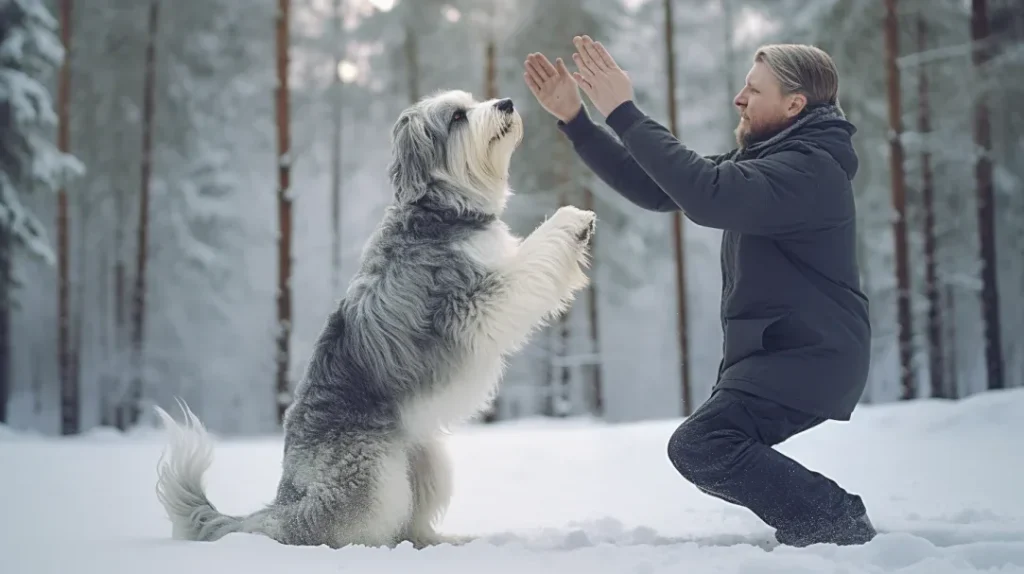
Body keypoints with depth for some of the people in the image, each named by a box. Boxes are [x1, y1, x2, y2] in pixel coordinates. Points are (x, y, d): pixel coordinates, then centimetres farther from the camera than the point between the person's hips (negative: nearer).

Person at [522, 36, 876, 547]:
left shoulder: (812, 168, -18)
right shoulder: (758, 159, 14)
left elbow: (706, 195, -34)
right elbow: (657, 189, 11)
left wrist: (624, 112, -30)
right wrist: (574, 120, 4)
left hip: (811, 357, -11)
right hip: (770, 350, 11)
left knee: (699, 446, -22)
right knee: (716, 450, 19)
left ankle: (840, 524, -12)